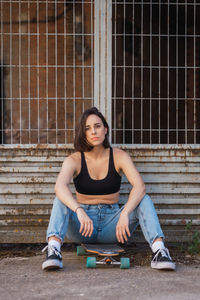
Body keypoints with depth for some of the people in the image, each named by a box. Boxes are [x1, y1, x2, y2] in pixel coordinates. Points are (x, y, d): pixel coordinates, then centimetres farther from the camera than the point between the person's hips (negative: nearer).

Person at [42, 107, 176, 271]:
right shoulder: (74, 160, -7)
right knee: (61, 200, -28)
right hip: (82, 227, 0)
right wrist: (79, 211, -47)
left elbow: (140, 186, -20)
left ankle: (159, 250, -40)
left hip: (111, 224, 1)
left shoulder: (119, 156, -4)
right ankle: (53, 249, -48)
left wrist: (124, 214, -37)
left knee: (144, 200, -22)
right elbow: (60, 186, -28)